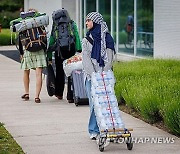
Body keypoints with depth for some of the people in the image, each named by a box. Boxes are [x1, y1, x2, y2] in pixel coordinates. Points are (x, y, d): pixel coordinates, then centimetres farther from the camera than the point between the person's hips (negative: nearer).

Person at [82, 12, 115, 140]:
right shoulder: (87, 39, 10)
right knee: (94, 103, -4)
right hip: (91, 76, 1)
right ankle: (94, 131, -1)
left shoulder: (107, 38, 3)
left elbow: (109, 59, -1)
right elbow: (86, 59, 1)